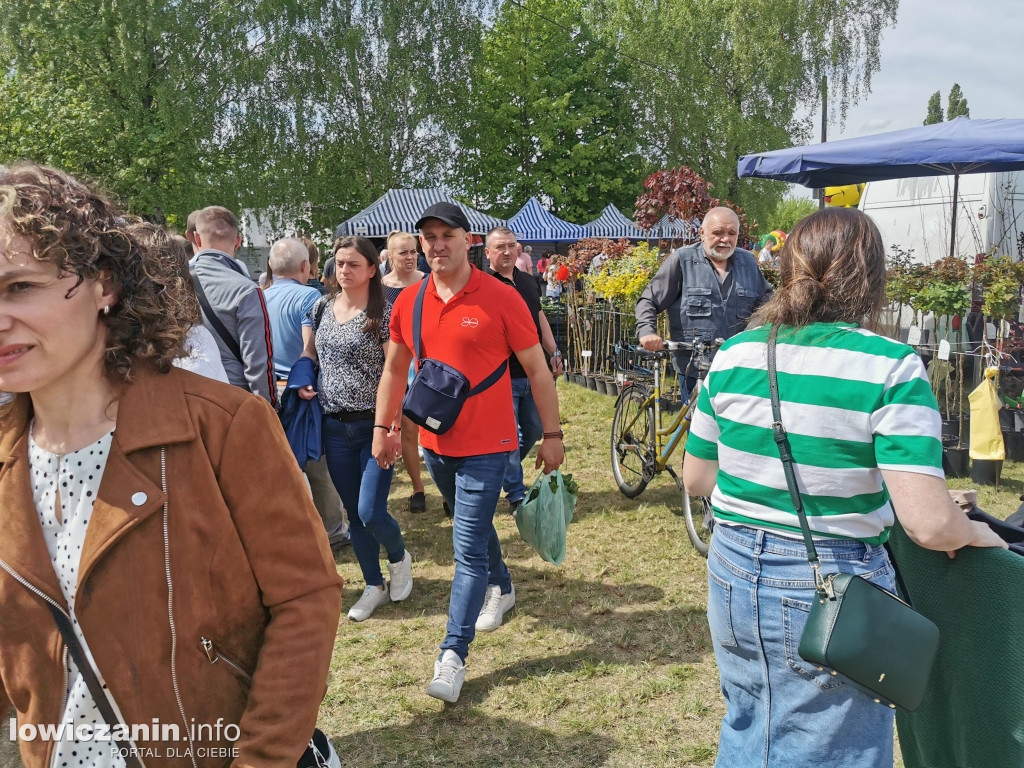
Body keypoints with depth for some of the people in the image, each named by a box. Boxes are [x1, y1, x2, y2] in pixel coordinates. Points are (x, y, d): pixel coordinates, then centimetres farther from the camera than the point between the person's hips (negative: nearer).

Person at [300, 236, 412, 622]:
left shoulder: (384, 313, -8)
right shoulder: (322, 308, 8)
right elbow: (309, 353, 21)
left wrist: (392, 424, -20)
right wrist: (303, 383, 1)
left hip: (374, 426, -5)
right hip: (335, 427, 5)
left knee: (371, 512, -9)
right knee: (354, 514, 11)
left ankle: (399, 557, 24)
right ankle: (374, 586, 28)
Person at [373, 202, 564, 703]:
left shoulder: (500, 298, -13)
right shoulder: (408, 303, 1)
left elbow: (536, 368, -8)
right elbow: (395, 368, 14)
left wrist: (552, 434, -7)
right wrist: (383, 428, 13)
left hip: (485, 444, -5)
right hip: (435, 441, 6)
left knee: (468, 548, -5)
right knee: (474, 526, 24)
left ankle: (453, 656, 2)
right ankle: (501, 588, 50)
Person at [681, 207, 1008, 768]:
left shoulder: (733, 355, -3)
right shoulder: (890, 367, -16)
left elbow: (695, 478, 5)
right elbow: (928, 522, -21)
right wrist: (974, 533, 0)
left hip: (732, 575, 5)